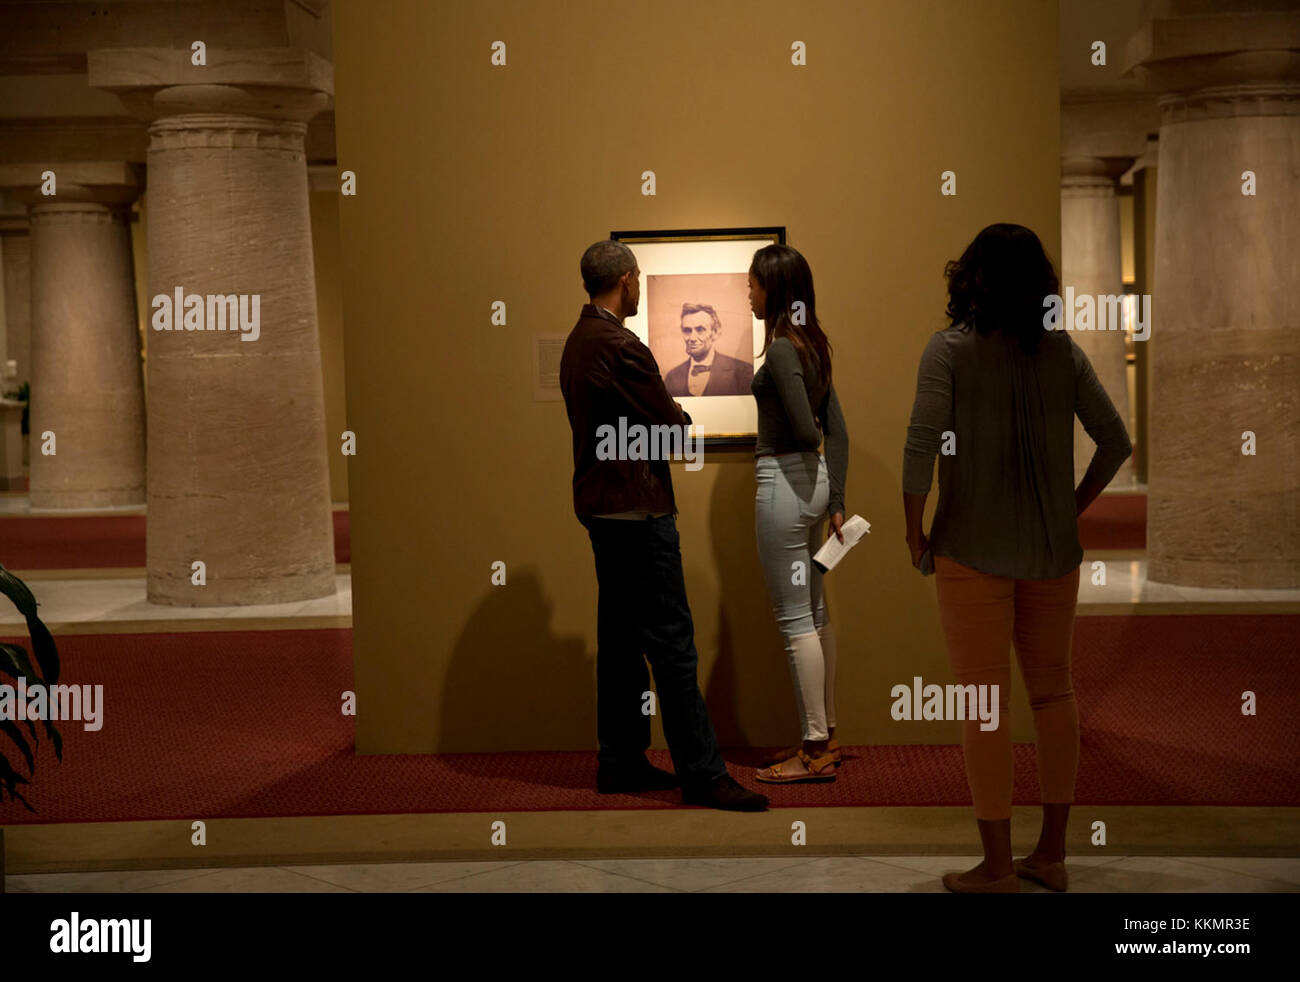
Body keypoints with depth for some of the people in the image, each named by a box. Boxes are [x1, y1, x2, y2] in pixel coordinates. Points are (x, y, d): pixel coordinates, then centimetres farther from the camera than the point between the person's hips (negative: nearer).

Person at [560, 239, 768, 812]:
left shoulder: (578, 341, 13)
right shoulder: (619, 347, -18)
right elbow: (672, 427, -14)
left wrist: (662, 418, 5)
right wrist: (680, 416, 8)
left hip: (599, 503, 10)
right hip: (636, 509, -10)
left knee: (619, 637, 13)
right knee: (672, 643, -7)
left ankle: (619, 763, 17)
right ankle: (702, 774, -3)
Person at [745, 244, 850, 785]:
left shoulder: (781, 349, -17)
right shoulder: (813, 344, 10)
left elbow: (806, 432, -22)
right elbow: (837, 431, 11)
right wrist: (836, 501, 12)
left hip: (784, 482, -9)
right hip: (813, 481, 9)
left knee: (795, 619, -3)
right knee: (815, 612, 15)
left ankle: (816, 751, 2)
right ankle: (824, 736, 23)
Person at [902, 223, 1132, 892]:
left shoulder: (950, 348, -9)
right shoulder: (1063, 352, 3)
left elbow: (921, 446, -17)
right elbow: (1116, 442, 3)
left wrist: (914, 533, -6)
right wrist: (1073, 509, 13)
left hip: (974, 551, -4)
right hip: (1053, 550, 4)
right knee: (1053, 693, 14)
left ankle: (997, 869, 7)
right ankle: (1052, 854, 22)